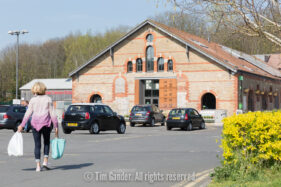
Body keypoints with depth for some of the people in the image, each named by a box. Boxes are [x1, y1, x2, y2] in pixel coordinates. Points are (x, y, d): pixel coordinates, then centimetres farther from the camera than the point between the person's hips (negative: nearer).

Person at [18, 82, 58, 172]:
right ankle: (45, 162, 7)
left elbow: (28, 113, -2)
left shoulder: (32, 100, 3)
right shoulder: (48, 99, 1)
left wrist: (22, 125, 3)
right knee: (46, 142, 18)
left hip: (35, 123, 1)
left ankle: (38, 166, 4)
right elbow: (52, 114, -2)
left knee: (37, 144, 6)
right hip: (46, 123, 0)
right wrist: (56, 126, 2)